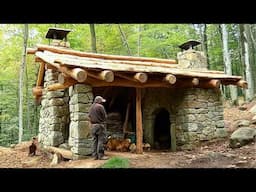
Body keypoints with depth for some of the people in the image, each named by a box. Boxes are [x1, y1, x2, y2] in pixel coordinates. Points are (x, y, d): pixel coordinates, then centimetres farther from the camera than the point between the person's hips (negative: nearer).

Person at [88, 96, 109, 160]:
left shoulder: (91, 107, 13)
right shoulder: (100, 106, -11)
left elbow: (89, 116, 12)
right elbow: (105, 116, -8)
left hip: (93, 125, 7)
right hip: (100, 125, -7)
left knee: (95, 141, 10)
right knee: (101, 141, -3)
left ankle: (95, 155, 12)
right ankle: (101, 155, -2)